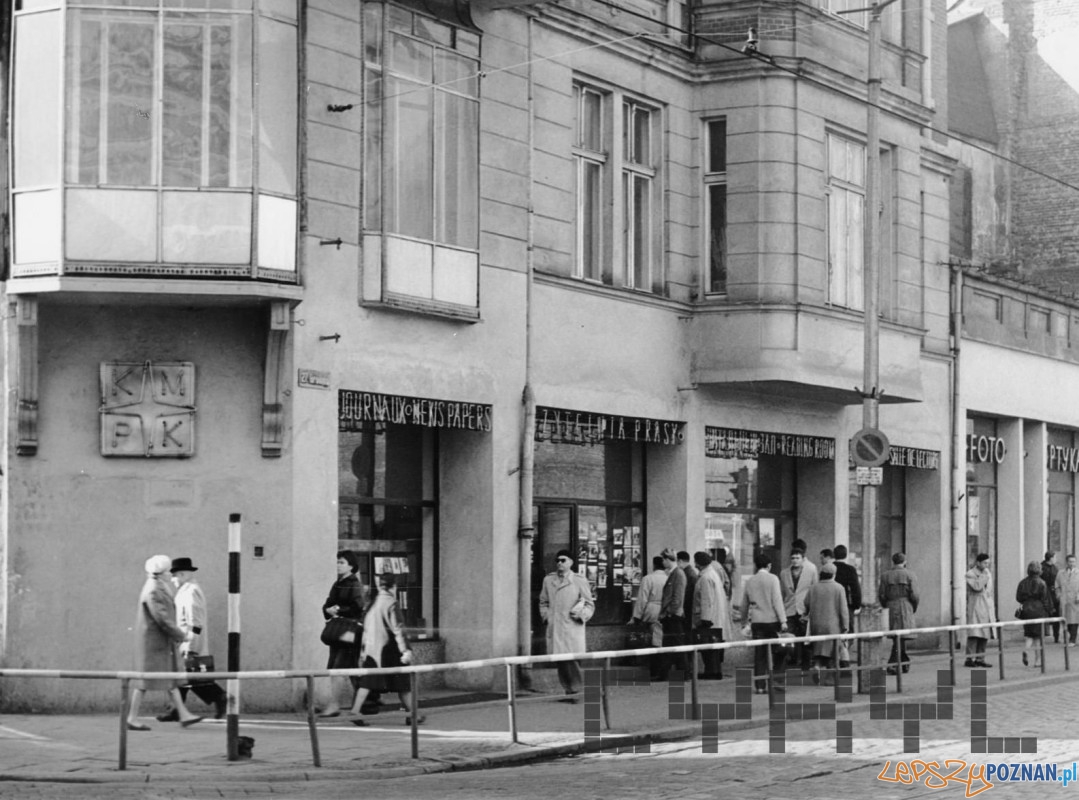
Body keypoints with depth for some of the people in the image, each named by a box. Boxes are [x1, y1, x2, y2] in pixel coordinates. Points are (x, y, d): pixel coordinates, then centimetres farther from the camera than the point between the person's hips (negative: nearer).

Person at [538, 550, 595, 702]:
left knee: (573, 660, -10)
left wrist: (582, 615, -8)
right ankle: (568, 690, 10)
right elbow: (543, 602, 24)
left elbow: (590, 604, 8)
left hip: (573, 626, -3)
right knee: (560, 661, 2)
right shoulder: (548, 580, 13)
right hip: (554, 627, 3)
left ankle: (576, 690, -3)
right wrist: (546, 615, 8)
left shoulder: (579, 580, 4)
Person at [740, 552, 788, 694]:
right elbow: (777, 601, -10)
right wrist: (783, 621, -10)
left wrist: (745, 622, 26)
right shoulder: (772, 579, -5)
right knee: (779, 652, 6)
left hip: (756, 622, 4)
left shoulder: (749, 581, 8)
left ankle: (760, 686, 1)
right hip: (772, 620, -4)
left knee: (759, 655, 4)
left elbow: (744, 604, 14)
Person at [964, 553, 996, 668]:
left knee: (984, 635, 5)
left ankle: (980, 659, 9)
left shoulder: (988, 574, 18)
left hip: (987, 608, 7)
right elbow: (977, 587, -21)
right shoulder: (970, 575, -4)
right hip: (975, 608, -7)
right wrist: (984, 575, -12)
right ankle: (970, 659, -13)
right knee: (974, 634, -12)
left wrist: (993, 607, 20)